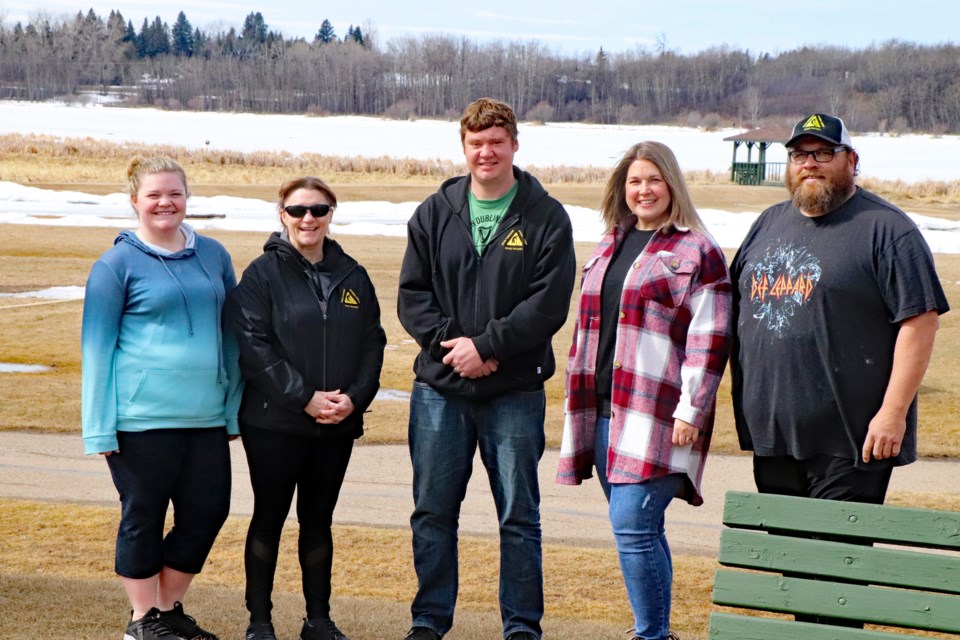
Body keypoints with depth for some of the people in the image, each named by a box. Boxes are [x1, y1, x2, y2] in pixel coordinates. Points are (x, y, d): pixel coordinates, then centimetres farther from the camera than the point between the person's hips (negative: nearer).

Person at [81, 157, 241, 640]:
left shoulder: (213, 255, 10)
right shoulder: (117, 265, -3)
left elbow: (231, 334, 15)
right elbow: (97, 349, -3)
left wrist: (234, 408, 11)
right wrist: (101, 429, -8)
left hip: (206, 417, 5)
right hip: (142, 418, -4)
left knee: (208, 511, 6)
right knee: (143, 516, 5)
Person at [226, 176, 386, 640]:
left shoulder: (352, 276, 8)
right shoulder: (264, 273, -5)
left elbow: (372, 342, 7)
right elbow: (253, 346, -12)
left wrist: (355, 396, -9)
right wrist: (304, 397, -17)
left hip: (338, 425, 4)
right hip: (274, 422, -4)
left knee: (318, 520, 11)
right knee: (269, 517, 4)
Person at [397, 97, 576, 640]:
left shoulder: (546, 218, -1)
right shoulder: (435, 213, 8)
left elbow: (549, 304, -9)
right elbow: (412, 295, 3)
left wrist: (486, 345, -16)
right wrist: (451, 344, -12)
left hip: (515, 392, -3)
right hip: (440, 389, 3)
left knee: (519, 517, 4)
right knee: (433, 513, 8)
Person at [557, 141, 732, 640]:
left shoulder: (696, 251, -3)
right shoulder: (609, 248, 19)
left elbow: (709, 340, -8)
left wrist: (691, 411, -15)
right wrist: (580, 405, 20)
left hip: (657, 417, -7)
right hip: (605, 412, 7)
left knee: (633, 527, -13)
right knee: (639, 532, 10)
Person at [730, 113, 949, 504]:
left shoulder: (885, 228, -6)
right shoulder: (769, 223, 16)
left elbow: (920, 321, -11)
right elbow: (738, 307, 23)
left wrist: (893, 412, -17)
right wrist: (744, 406, 14)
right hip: (769, 434, 7)